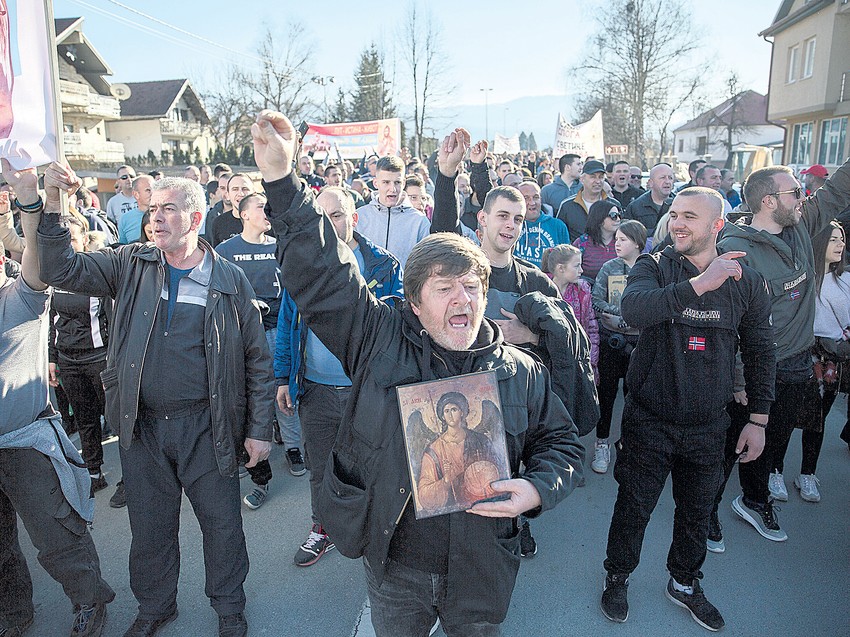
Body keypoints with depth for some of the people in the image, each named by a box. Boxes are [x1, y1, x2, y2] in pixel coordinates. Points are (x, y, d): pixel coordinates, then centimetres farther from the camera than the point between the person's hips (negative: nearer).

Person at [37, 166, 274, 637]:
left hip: (206, 426, -2)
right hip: (141, 425, 3)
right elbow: (63, 270, -3)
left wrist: (259, 429, -4)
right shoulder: (132, 265, 3)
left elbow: (257, 358, -3)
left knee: (222, 522, 11)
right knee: (149, 526, 19)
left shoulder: (229, 280, -5)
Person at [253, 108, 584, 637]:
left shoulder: (522, 372, -5)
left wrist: (538, 487, -15)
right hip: (393, 568, 0)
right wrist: (282, 180, -23)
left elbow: (560, 440, 6)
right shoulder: (380, 340, -10)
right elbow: (322, 274, -15)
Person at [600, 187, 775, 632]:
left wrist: (758, 419, 6)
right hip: (649, 420, -2)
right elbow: (632, 309, -31)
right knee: (634, 507, 11)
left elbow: (760, 352, 6)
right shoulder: (654, 267, -9)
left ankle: (684, 583, 45)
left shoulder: (746, 281, -1)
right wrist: (699, 283, -39)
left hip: (708, 426, 3)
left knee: (697, 511, 19)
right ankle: (617, 578, 37)